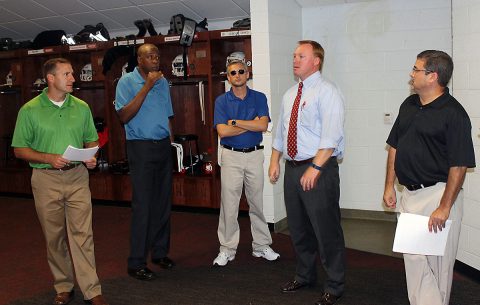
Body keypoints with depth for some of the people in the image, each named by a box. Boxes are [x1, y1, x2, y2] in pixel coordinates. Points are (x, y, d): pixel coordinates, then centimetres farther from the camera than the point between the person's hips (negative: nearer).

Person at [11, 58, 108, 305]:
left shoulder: (81, 107, 6)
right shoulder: (30, 110, -2)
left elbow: (91, 140, 16)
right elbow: (19, 149, 0)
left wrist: (92, 157, -6)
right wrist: (49, 158, -15)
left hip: (78, 177, 1)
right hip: (46, 179, -1)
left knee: (82, 234, -3)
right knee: (54, 236, 8)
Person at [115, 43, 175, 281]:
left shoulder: (163, 82, 13)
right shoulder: (127, 81, -5)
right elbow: (124, 116, -17)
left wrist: (171, 142, 12)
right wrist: (147, 86, -18)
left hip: (163, 146, 6)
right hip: (141, 147, -6)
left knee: (163, 203, 9)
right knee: (143, 205, -6)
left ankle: (160, 252, 23)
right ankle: (136, 263, 2)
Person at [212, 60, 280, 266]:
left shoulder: (259, 98, 4)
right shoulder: (222, 101, 2)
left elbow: (263, 125, -11)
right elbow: (222, 131, -11)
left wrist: (235, 122, -12)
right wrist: (251, 124, -10)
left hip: (255, 155, 1)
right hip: (231, 156, -1)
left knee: (257, 202, 8)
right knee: (229, 203, 0)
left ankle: (261, 245, 19)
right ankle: (227, 249, 10)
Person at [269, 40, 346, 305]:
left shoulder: (326, 92, -9)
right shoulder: (289, 94, 15)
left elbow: (331, 136, -19)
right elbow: (280, 132, 20)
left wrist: (315, 168, -25)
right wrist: (275, 161, 12)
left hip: (319, 169, -8)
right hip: (292, 168, 8)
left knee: (326, 230, 0)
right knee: (298, 228, 18)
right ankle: (305, 276, 37)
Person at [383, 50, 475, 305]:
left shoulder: (453, 113, -14)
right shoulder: (409, 105, 9)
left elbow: (459, 166, -16)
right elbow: (394, 147, 14)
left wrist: (444, 207, -20)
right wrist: (389, 186, 10)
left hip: (438, 194, -7)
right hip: (409, 193, 7)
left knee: (437, 262, 3)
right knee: (413, 260, 15)